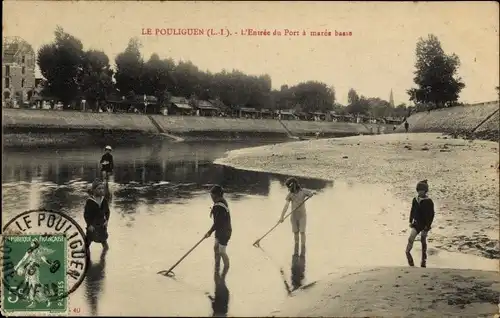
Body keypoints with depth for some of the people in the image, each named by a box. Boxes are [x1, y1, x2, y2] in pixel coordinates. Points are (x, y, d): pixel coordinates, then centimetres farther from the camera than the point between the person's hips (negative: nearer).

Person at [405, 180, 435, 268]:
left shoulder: (429, 201, -11)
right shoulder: (415, 200, 2)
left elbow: (431, 214, -11)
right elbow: (412, 211, 12)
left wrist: (428, 225, -14)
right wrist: (411, 221, 8)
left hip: (424, 224, -3)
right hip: (416, 223, 3)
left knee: (423, 241, 9)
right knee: (411, 239, -14)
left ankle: (424, 260, 21)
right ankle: (408, 252, -5)